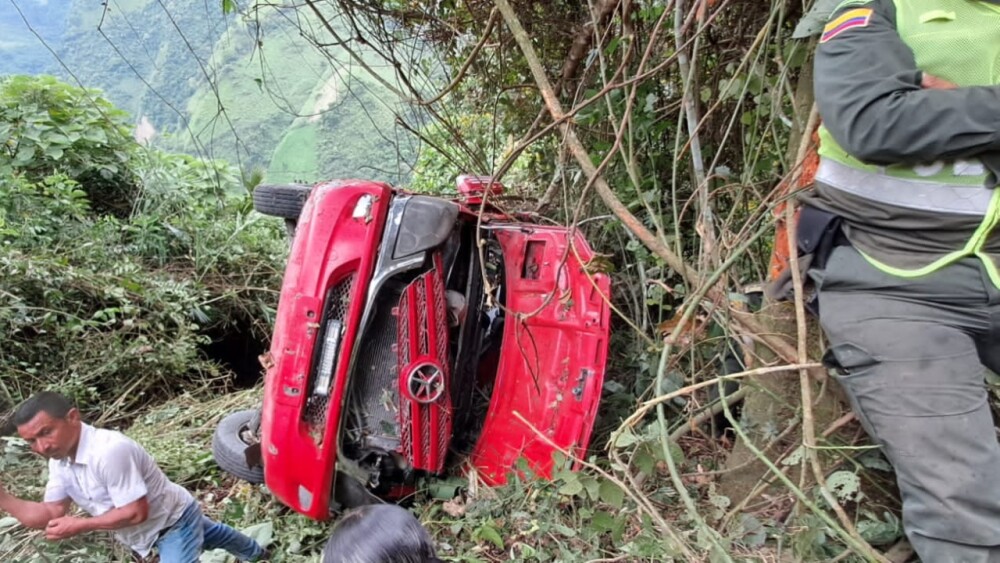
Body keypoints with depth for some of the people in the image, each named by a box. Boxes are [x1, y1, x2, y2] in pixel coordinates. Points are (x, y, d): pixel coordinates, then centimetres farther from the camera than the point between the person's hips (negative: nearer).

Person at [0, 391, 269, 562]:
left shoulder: (108, 451, -39)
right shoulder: (60, 459, -10)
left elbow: (136, 513, -35)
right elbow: (51, 513, -7)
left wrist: (80, 525, -29)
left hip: (174, 521, -9)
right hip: (167, 521, 9)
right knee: (213, 536, 34)